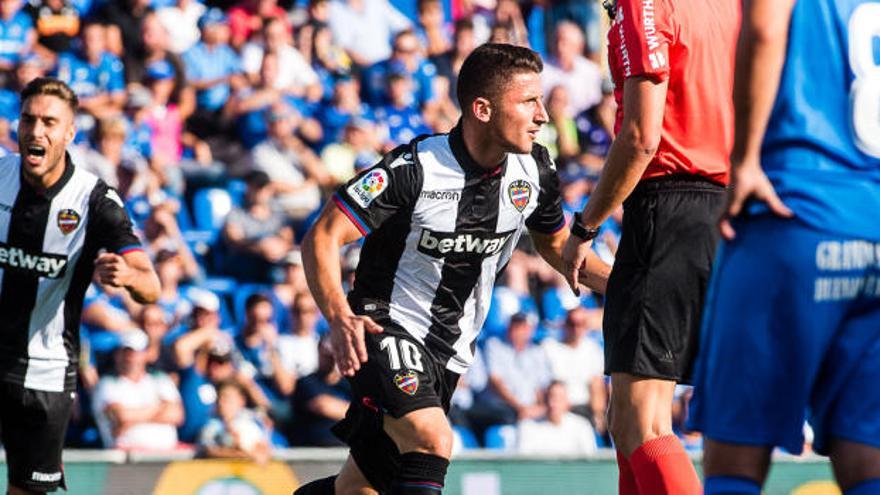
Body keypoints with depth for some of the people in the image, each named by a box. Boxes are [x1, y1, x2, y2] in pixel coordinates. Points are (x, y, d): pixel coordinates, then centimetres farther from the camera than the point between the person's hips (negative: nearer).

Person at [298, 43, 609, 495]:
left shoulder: (534, 171, -5)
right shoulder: (413, 169, -22)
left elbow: (555, 243, 15)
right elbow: (322, 238, -20)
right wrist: (339, 317, -36)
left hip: (451, 350, 6)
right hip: (387, 328, -6)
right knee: (432, 439, -31)